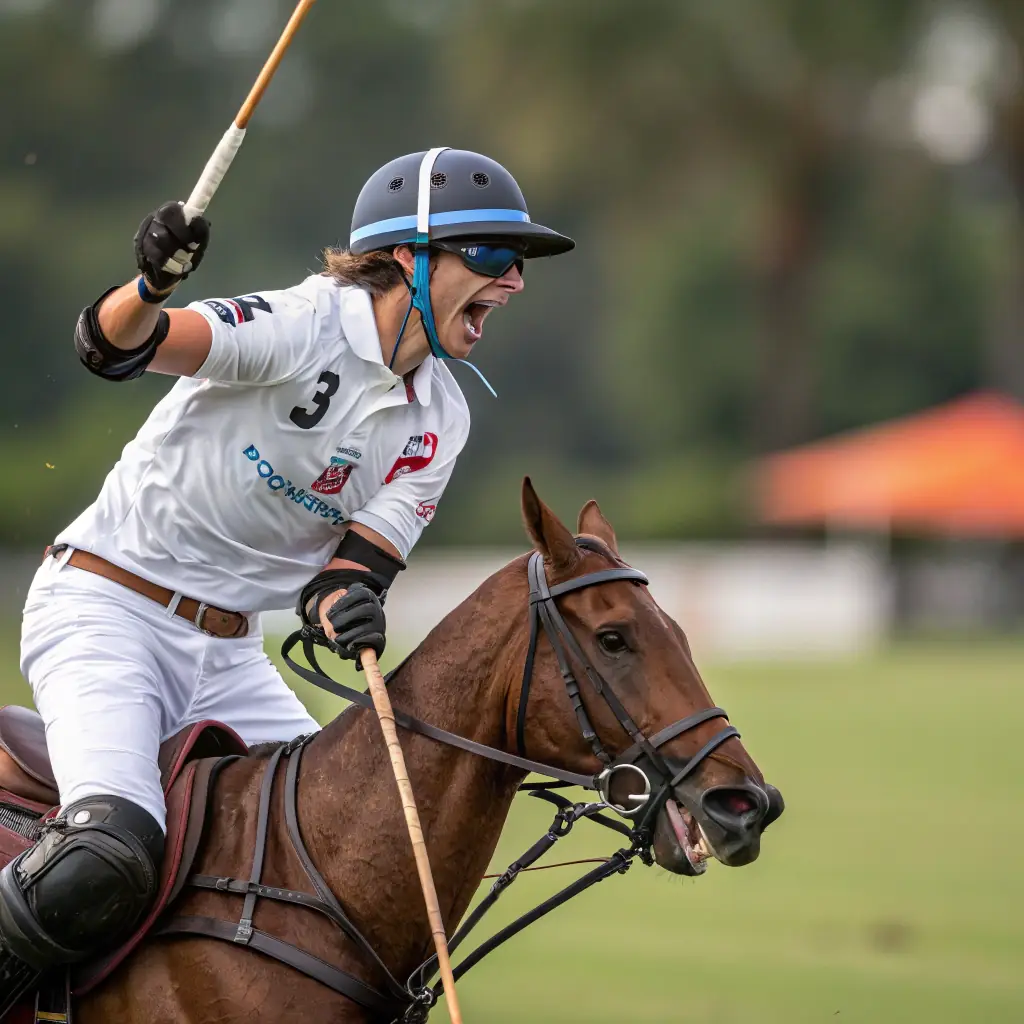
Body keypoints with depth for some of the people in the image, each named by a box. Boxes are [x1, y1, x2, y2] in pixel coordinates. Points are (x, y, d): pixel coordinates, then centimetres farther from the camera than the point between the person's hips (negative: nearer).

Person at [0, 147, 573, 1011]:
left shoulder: (439, 420, 5)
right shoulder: (307, 326, -17)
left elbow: (363, 555, -2)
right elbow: (114, 344, -29)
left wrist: (346, 603, -26)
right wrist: (150, 288, -52)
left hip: (228, 650, 8)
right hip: (106, 608, -8)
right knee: (107, 860, -29)